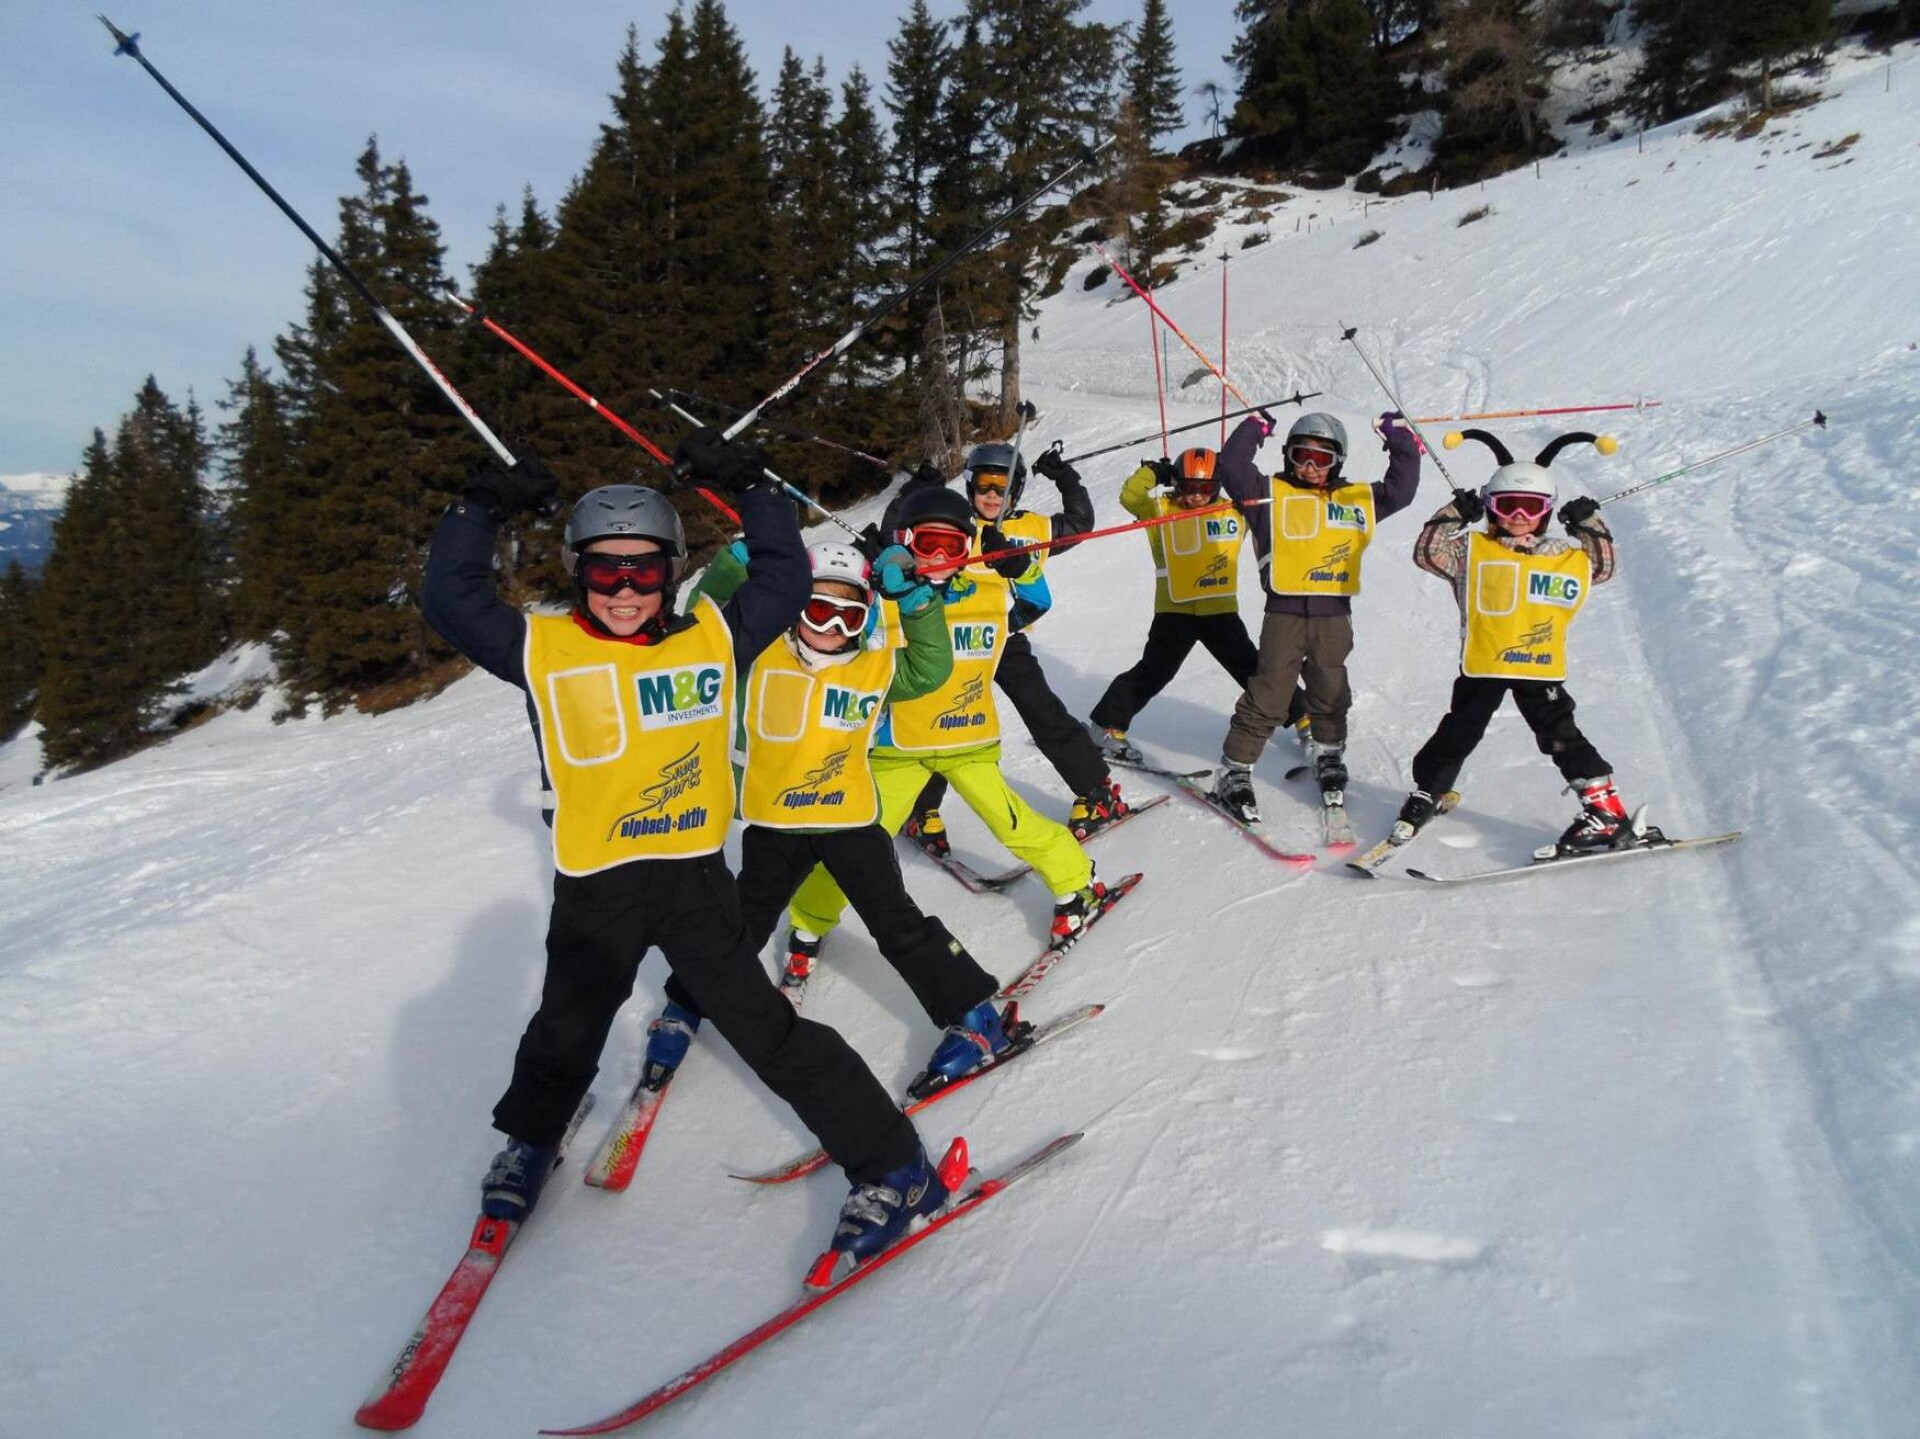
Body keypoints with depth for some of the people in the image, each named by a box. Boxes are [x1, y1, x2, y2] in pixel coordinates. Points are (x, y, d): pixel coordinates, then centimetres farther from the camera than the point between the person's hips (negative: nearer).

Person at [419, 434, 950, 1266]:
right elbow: (450, 601, -3)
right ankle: (529, 1142, 56)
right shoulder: (544, 649, -4)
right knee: (566, 1031, 25)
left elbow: (784, 579, 4)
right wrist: (483, 509, -6)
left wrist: (746, 487, 1)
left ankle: (892, 1169, 12)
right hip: (594, 891, 2)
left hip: (696, 877, -1)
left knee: (765, 1027, -1)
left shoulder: (712, 638, -2)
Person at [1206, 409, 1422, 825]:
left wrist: (1400, 442, 12)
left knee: (1331, 695, 18)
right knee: (1267, 697, -4)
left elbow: (1401, 489, 15)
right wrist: (1253, 428, -5)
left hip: (1334, 615, 4)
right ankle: (1234, 774, 5)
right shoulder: (1269, 494, 2)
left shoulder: (1360, 499, 12)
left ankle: (1330, 758, 40)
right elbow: (1231, 467, -8)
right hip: (1284, 613, -3)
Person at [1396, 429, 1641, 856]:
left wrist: (1589, 526, 13)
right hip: (1483, 665, -1)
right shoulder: (1471, 549, 0)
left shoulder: (1566, 555, 10)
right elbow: (1427, 552, -7)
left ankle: (1607, 812, 9)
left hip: (1541, 667, 1)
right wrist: (1456, 514, -10)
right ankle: (1423, 795, 28)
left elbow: (1602, 566, 22)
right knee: (1457, 735, 11)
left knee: (1561, 737, 3)